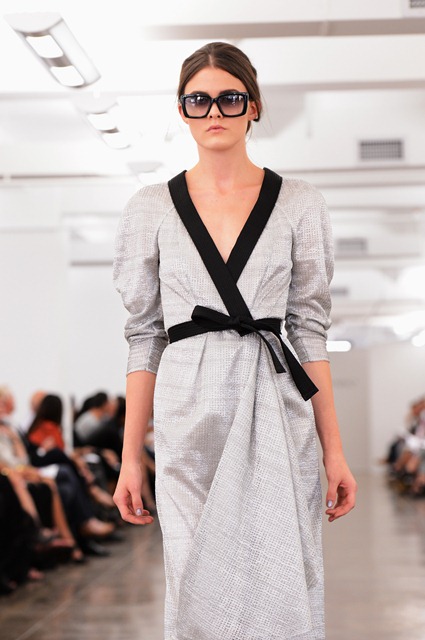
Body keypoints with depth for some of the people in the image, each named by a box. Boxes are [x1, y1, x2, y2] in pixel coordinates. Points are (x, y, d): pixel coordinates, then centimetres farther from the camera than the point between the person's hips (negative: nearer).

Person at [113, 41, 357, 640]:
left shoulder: (299, 204, 6)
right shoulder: (151, 208, 8)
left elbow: (310, 331, 6)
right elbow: (144, 337, 8)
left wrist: (334, 450, 2)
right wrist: (130, 457, 4)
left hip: (277, 416, 0)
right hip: (190, 418, 1)